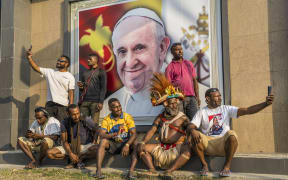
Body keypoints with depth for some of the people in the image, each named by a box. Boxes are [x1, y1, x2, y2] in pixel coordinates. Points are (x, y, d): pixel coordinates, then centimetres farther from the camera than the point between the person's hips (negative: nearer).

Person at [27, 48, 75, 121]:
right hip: (49, 104, 4)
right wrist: (29, 57, -1)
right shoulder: (50, 72, 14)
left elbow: (71, 93, -3)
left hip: (62, 105, -3)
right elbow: (36, 68, 10)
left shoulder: (70, 77, 3)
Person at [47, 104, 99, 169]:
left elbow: (97, 130, 0)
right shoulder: (64, 123, -9)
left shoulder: (86, 120, -16)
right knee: (50, 153, -18)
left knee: (96, 149, -37)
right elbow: (64, 141, -7)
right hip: (71, 147, 3)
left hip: (85, 146, -3)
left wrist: (93, 142, -7)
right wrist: (70, 153, -22)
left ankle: (79, 158, -11)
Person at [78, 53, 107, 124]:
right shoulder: (85, 72, 21)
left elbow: (103, 88, -3)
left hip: (95, 102, -5)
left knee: (94, 123, -8)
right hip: (84, 101, 5)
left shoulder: (101, 72, 4)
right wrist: (81, 87, 1)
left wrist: (101, 102, -12)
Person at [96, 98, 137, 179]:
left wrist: (127, 145, -35)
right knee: (103, 141, -29)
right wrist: (115, 134, -36)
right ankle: (98, 170, -34)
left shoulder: (128, 117, -8)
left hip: (125, 143, -1)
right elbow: (102, 135, -18)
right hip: (112, 146, 1)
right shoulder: (106, 119, -5)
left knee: (136, 145, -30)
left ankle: (131, 171, -39)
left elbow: (134, 134, -17)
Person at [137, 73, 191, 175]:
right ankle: (152, 170, -22)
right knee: (141, 147, -7)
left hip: (177, 148, -4)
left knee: (187, 150, -35)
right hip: (162, 149, 4)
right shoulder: (160, 118, 12)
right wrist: (143, 142, -11)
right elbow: (151, 131, 4)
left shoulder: (182, 118, 1)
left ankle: (170, 171, -33)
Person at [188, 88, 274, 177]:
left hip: (223, 143, 0)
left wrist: (265, 104, -15)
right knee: (195, 137, -30)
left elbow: (247, 110, -3)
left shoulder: (226, 109, 8)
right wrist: (193, 130, -30)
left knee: (232, 134, -32)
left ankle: (227, 166, -15)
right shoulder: (202, 112, 7)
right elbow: (191, 126, -4)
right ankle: (204, 165, -9)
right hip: (208, 144, 0)